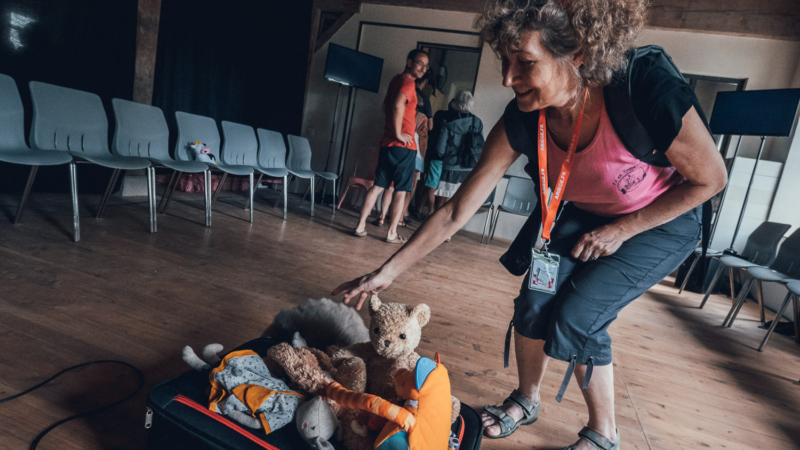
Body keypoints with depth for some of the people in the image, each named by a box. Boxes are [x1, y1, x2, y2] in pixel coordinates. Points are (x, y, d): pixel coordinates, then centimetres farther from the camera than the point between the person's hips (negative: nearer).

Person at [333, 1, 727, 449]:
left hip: (661, 222, -3)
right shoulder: (523, 121, -24)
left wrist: (620, 230, -18)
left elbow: (710, 179, -17)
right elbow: (457, 211, -20)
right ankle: (526, 400, 23)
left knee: (576, 318, -15)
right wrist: (387, 271, -19)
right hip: (581, 215, 4)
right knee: (535, 302, -9)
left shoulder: (648, 92, -35)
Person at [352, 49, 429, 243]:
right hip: (404, 146, -8)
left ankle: (361, 225, 10)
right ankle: (392, 233, 6)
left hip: (387, 143, 8)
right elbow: (398, 105, -30)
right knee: (400, 190, 0)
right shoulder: (408, 83, -11)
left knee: (378, 185, 9)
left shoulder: (396, 80, 18)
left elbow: (386, 106, 30)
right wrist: (399, 134, -22)